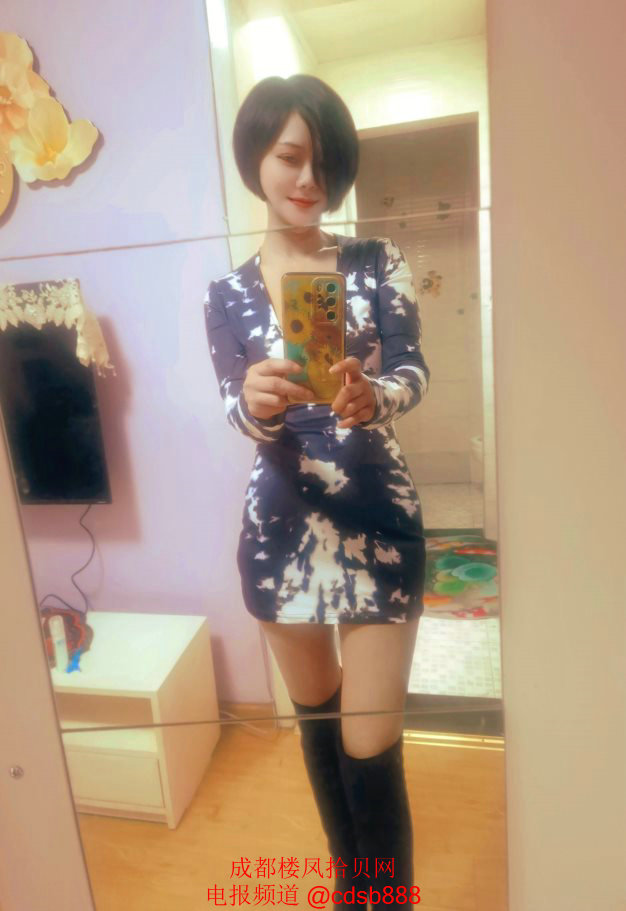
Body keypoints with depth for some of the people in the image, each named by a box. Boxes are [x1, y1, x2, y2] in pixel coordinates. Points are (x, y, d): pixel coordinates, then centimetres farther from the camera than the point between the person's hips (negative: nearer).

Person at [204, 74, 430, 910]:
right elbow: (239, 411, -5)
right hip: (282, 524, 2)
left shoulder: (378, 262, 2)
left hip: (378, 518, -2)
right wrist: (259, 402, -29)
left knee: (371, 742, 0)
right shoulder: (228, 294, 4)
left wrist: (373, 397, -32)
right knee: (316, 717, 19)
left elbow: (413, 372, -9)